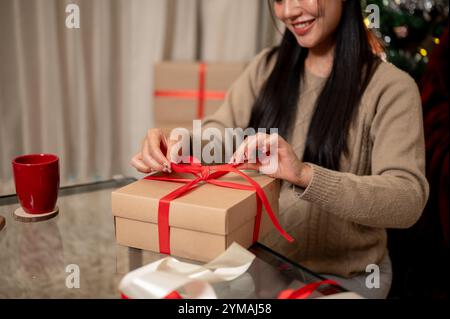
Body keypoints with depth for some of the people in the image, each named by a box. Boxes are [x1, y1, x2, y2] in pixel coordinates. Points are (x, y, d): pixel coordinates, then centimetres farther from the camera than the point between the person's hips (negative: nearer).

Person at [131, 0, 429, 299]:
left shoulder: (390, 86, -13)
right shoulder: (267, 67, 2)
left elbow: (408, 199, -24)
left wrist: (305, 175, -39)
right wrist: (178, 146, -28)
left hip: (343, 277, -4)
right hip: (259, 257, 4)